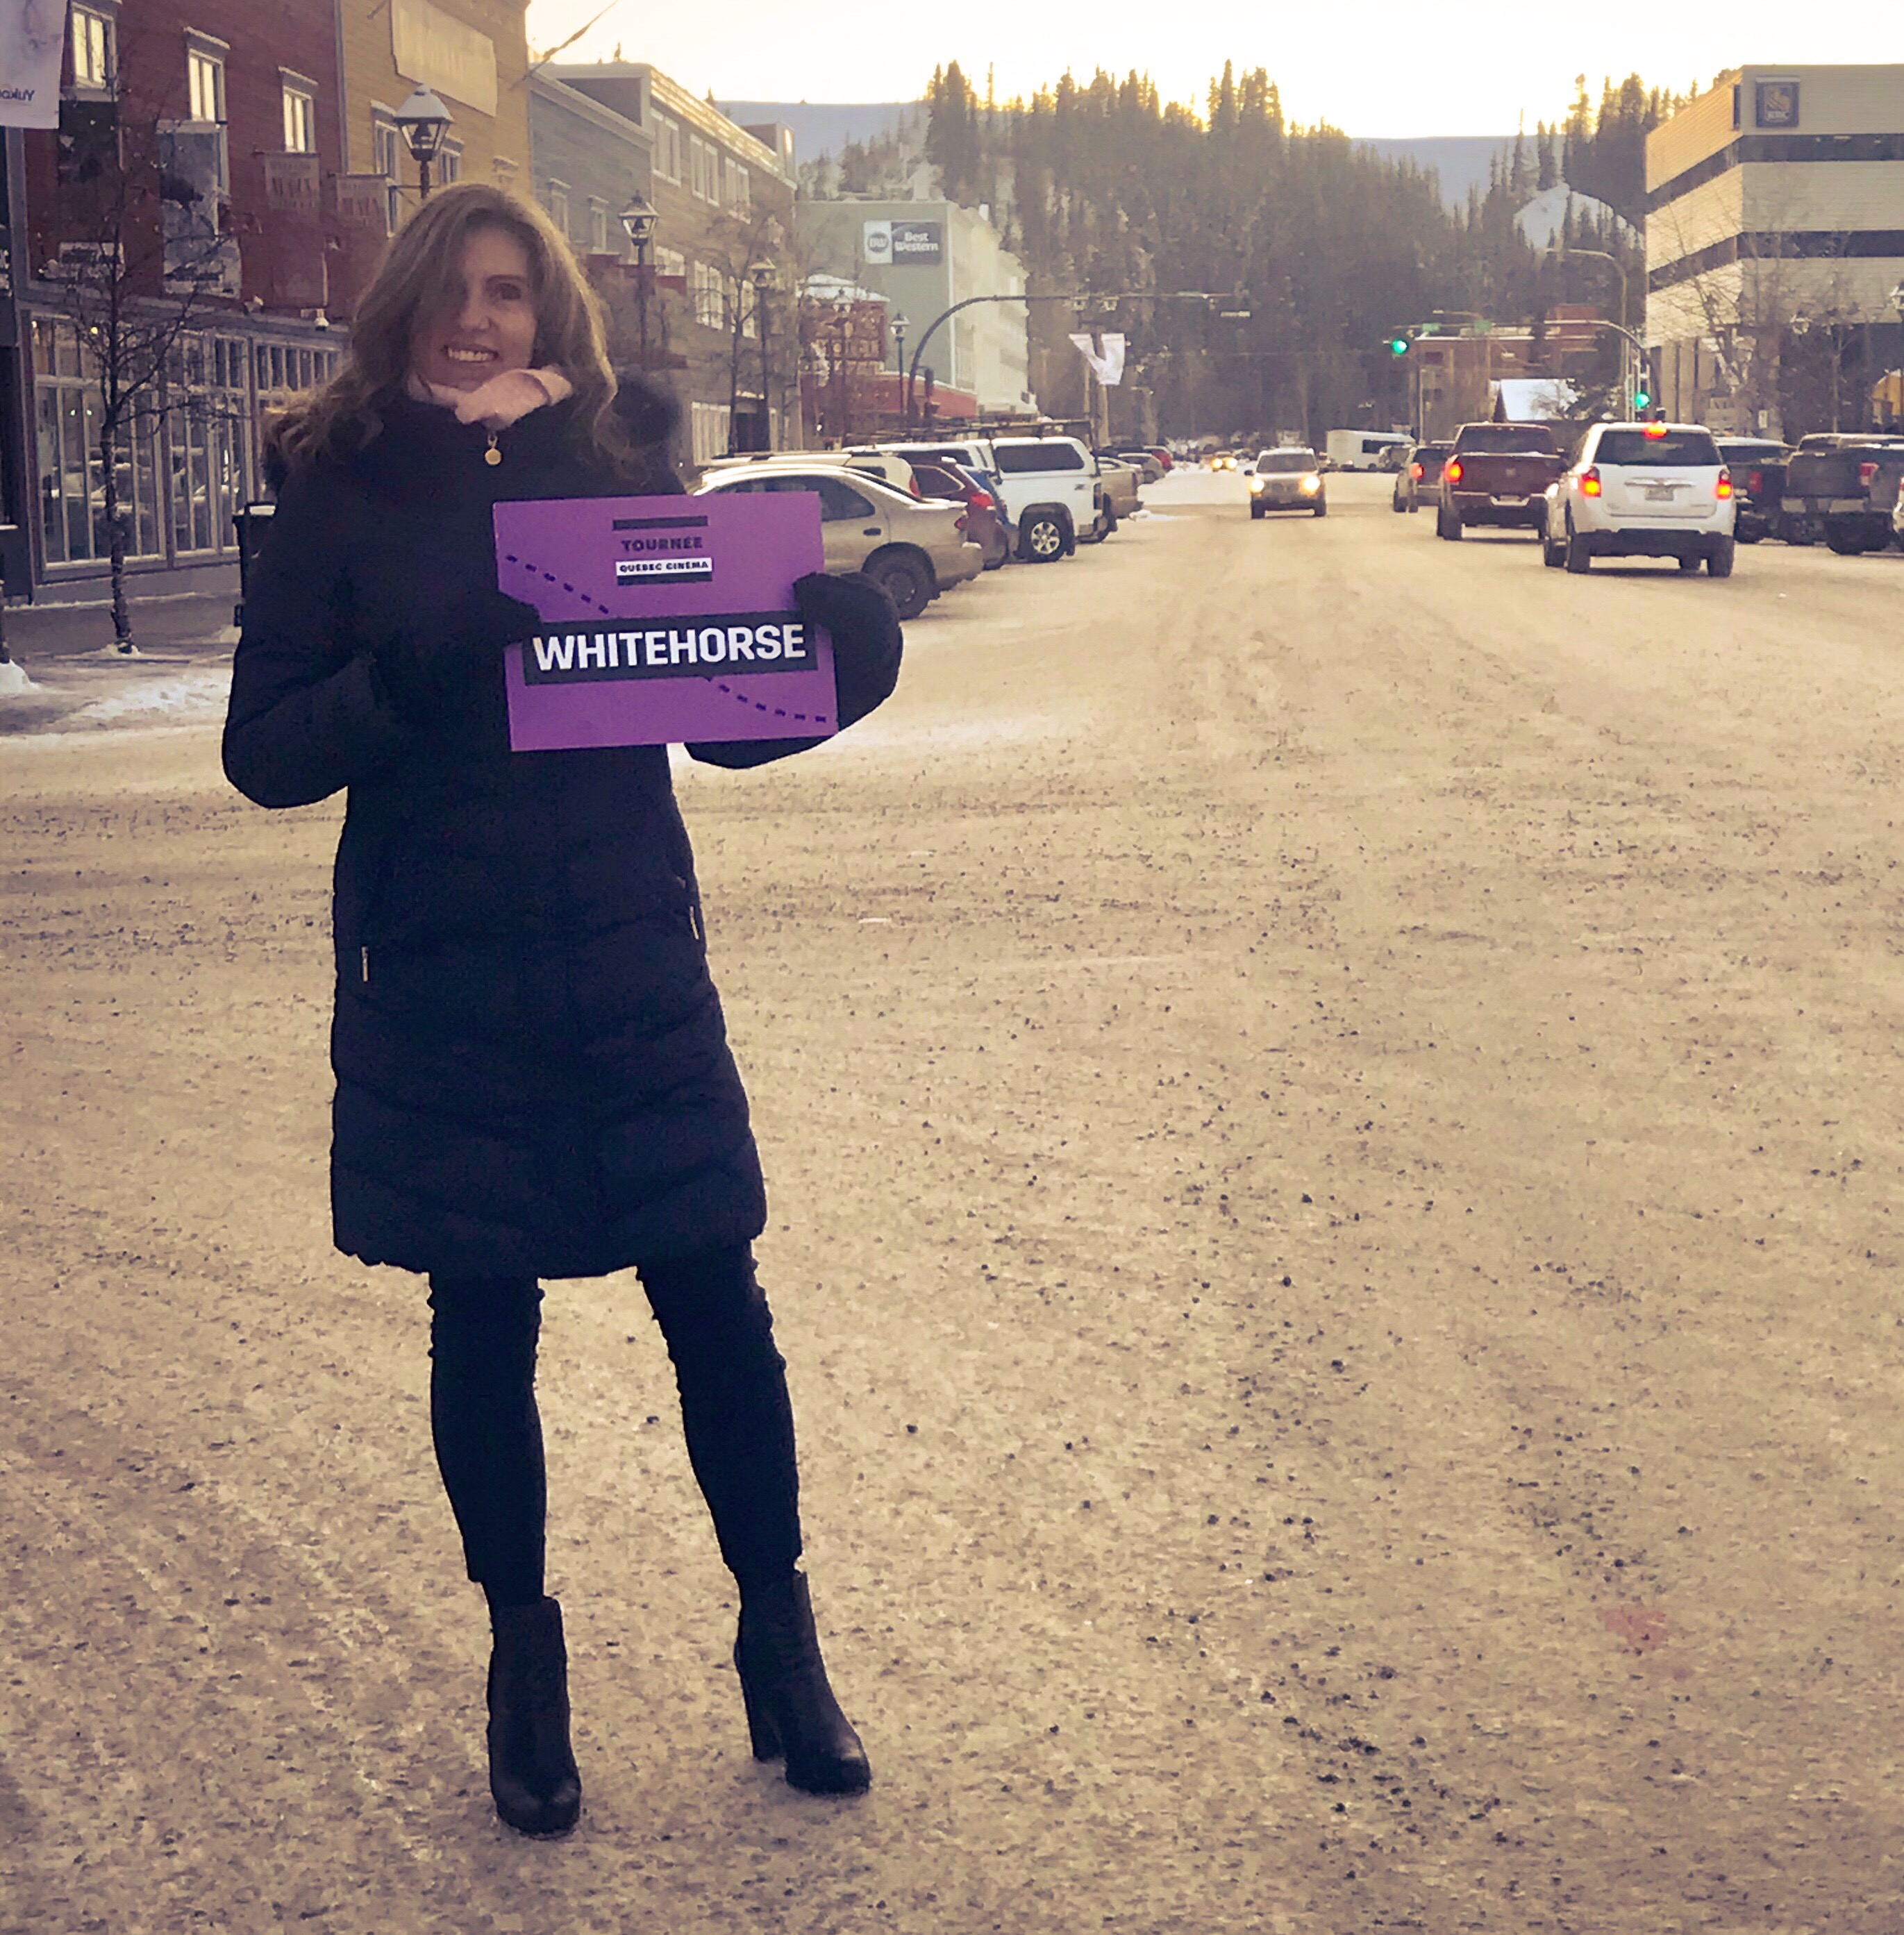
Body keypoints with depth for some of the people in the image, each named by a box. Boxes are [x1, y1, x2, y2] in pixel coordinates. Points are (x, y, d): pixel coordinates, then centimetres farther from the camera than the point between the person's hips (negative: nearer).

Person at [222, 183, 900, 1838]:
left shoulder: (621, 480, 6)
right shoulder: (341, 506, 1)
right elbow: (265, 749, -4)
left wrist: (835, 637, -19)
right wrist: (399, 681, -23)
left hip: (633, 965, 1)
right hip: (439, 988, -1)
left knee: (718, 1303, 0)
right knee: (484, 1325, 9)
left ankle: (781, 1637, 19)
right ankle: (525, 1655, 27)